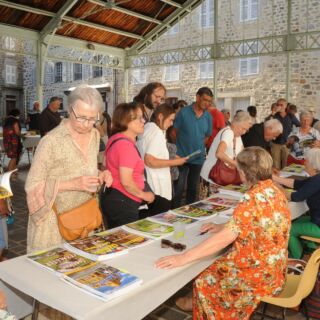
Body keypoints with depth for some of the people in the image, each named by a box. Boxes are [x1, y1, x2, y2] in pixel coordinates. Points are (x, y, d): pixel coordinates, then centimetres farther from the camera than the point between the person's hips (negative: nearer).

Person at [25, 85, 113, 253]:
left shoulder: (95, 135, 0)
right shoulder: (51, 141, -19)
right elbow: (33, 185, -16)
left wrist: (100, 176, -8)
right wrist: (73, 184, -27)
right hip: (55, 220, -5)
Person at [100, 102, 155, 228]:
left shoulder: (115, 138, 9)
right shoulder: (127, 145, -21)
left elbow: (106, 165, 22)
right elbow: (126, 182, -25)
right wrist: (144, 195, -10)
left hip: (112, 198, 10)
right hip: (123, 203, -10)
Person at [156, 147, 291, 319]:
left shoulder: (254, 198, -28)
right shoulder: (273, 190, 1)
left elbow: (224, 238, -32)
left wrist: (183, 257, -30)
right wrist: (223, 227, 8)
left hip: (260, 273, -9)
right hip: (272, 266, 9)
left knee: (204, 282, 6)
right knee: (211, 267, 20)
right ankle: (200, 301, 35)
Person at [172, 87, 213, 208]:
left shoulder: (208, 116, 1)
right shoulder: (184, 112, -10)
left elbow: (207, 136, 12)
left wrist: (199, 147, 3)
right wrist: (179, 146, -6)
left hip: (198, 158, 4)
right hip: (182, 156, -4)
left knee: (193, 189, 16)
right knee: (179, 188, 0)